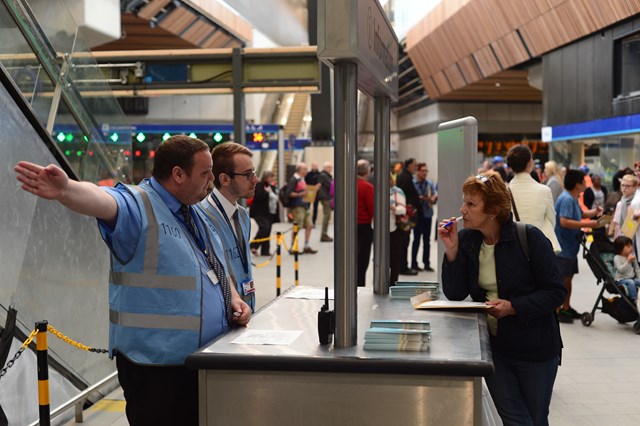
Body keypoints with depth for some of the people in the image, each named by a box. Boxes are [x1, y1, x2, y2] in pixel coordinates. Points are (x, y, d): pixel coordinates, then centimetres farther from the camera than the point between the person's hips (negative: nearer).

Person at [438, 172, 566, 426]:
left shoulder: (529, 238, -14)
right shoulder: (467, 240, -1)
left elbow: (555, 292, -13)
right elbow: (455, 294, -5)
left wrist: (513, 307, -24)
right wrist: (451, 251, -16)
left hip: (534, 347, -3)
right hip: (492, 345, 3)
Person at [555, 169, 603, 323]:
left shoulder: (573, 199, 11)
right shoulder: (566, 199, -20)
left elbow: (580, 214, 26)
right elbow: (564, 222, -31)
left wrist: (594, 212, 7)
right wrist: (588, 224, -27)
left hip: (571, 246, 10)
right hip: (563, 247, -10)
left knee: (568, 278, 17)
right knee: (561, 279, -4)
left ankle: (566, 307, 28)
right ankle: (557, 311, 3)